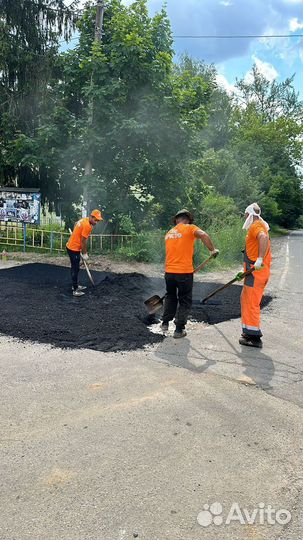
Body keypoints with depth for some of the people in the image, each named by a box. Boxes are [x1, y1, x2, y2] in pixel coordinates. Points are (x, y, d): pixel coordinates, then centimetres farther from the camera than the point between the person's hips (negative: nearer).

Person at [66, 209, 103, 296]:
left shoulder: (84, 220, 6)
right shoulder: (87, 226, -22)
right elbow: (83, 241, -20)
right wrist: (84, 254, -9)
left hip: (71, 246, 10)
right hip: (74, 249, -10)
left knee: (75, 268, 19)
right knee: (75, 269, -5)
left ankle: (75, 285, 31)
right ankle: (75, 290, 0)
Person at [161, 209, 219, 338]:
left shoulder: (169, 233, 14)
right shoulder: (190, 228, -4)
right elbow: (203, 235, -23)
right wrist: (212, 250, -12)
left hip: (169, 271, 5)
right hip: (184, 272, -5)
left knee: (170, 297, 24)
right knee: (185, 301, 7)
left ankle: (165, 323, 26)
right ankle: (179, 330, 8)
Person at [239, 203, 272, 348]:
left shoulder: (256, 225, -11)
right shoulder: (258, 226, 22)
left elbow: (264, 238, -34)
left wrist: (260, 259, -37)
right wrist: (246, 270, 25)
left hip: (256, 272, -10)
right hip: (254, 271, 10)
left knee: (252, 303, -6)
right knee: (245, 299, 19)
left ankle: (254, 337, 0)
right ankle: (249, 331, 28)